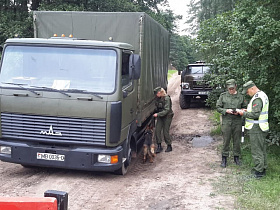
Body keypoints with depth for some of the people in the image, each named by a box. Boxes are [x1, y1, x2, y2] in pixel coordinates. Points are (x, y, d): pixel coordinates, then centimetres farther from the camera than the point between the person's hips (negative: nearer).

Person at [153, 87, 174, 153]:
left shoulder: (166, 98, -18)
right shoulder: (158, 98, 3)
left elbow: (166, 110, -21)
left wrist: (158, 114, -24)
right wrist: (156, 114, 3)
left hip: (167, 116, -6)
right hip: (160, 116, 6)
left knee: (165, 132, -1)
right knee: (157, 130, -4)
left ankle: (169, 146, 17)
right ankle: (159, 146, 5)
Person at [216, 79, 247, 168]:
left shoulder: (241, 96, 5)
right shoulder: (223, 96, 1)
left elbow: (244, 108, 10)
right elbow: (218, 108, 1)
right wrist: (226, 111, -15)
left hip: (237, 121, 2)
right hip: (226, 121, -1)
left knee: (237, 140, 9)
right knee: (226, 141, 2)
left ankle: (236, 157, 24)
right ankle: (224, 159, 13)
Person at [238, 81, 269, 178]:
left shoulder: (257, 98, -20)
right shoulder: (263, 95, 13)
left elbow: (255, 114, -24)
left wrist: (244, 113, -11)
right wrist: (247, 110, 11)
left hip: (256, 128, -10)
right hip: (261, 127, 10)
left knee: (256, 150, -3)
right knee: (262, 148, 17)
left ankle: (259, 171, 2)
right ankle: (263, 167, 27)